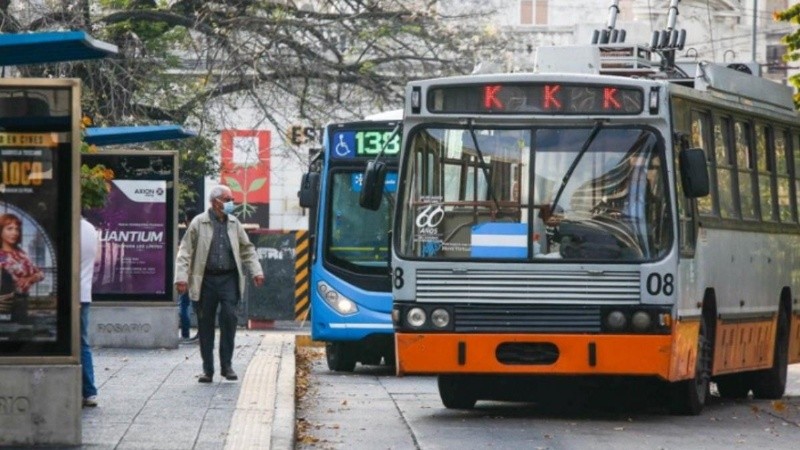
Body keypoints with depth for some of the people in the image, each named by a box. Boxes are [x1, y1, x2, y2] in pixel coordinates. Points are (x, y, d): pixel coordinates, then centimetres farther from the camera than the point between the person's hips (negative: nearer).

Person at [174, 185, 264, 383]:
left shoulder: (234, 223, 12)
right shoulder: (198, 223, 1)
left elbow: (247, 249, 21)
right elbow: (185, 252, -1)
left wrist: (256, 271, 11)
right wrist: (181, 277, -10)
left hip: (229, 279, 2)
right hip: (206, 279, -2)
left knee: (229, 316, -13)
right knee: (205, 323, 2)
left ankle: (226, 365, -3)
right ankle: (207, 369, 10)